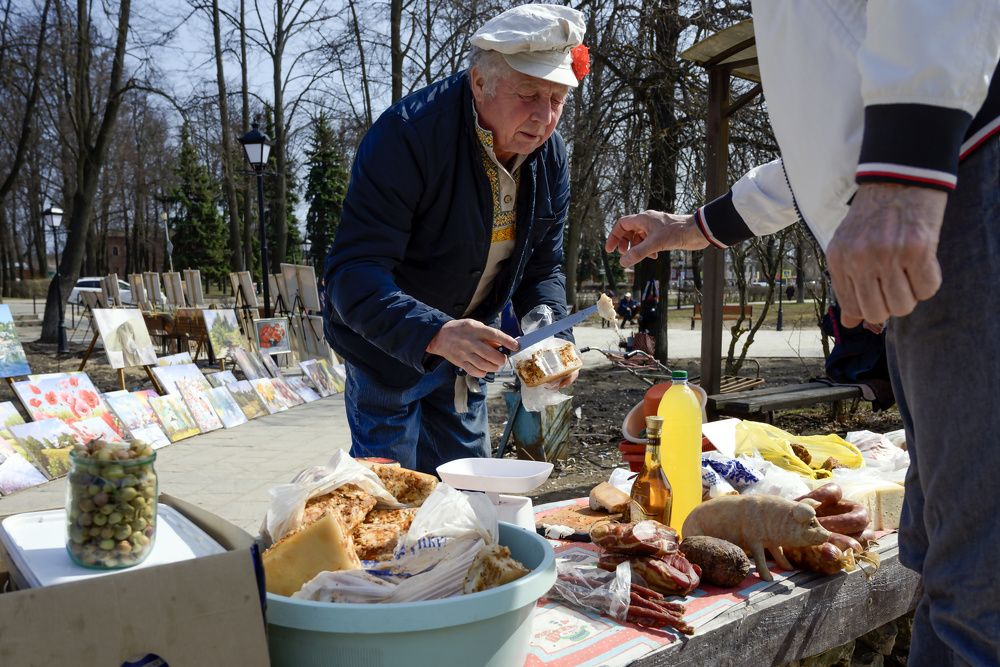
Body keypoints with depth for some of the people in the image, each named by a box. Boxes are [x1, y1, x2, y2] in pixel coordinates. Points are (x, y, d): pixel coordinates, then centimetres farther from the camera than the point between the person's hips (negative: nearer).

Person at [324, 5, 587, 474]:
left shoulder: (550, 157, -8)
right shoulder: (405, 135, -29)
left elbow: (541, 269, 1)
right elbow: (352, 274, -34)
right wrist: (433, 333, -49)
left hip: (466, 344, 6)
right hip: (387, 346, -5)